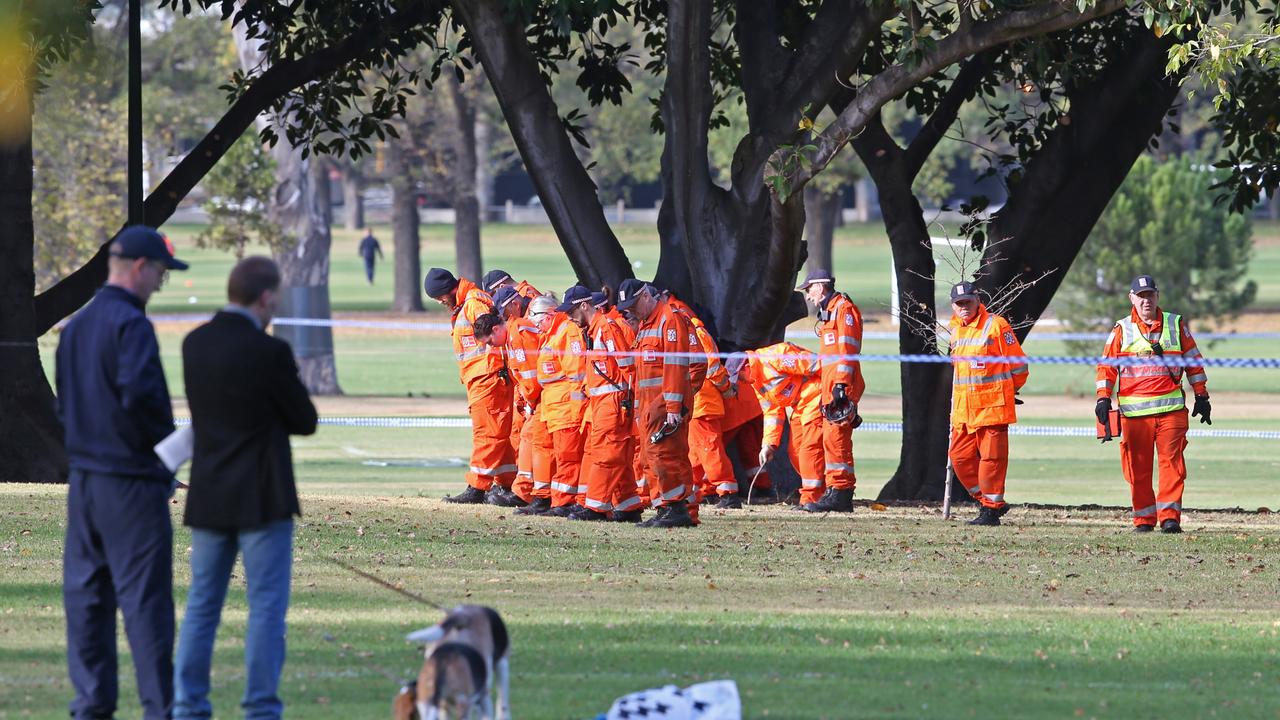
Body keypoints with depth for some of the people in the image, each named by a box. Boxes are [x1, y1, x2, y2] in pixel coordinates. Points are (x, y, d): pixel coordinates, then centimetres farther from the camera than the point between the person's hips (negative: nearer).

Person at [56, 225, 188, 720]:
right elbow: (139, 394, -25)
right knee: (144, 596, -6)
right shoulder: (130, 324, -15)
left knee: (86, 595, 10)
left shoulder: (75, 326, 13)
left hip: (83, 475, 8)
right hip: (131, 481, -8)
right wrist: (166, 441, -10)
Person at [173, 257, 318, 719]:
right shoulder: (269, 352, -15)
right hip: (261, 498, -6)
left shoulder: (195, 344, 3)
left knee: (201, 606, 11)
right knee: (267, 607, 1)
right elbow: (305, 421, -5)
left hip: (208, 496, 6)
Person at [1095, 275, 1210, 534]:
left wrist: (1201, 396, 12)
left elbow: (1193, 361, 15)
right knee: (1137, 467, 0)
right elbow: (1106, 366, 9)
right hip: (1134, 411, 0)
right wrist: (1103, 398, -2)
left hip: (1171, 408, 0)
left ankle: (1170, 516, -11)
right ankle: (1143, 519, 8)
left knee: (1172, 463, -10)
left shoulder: (1176, 325, 11)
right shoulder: (1122, 330, 10)